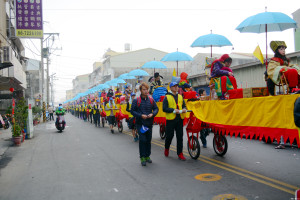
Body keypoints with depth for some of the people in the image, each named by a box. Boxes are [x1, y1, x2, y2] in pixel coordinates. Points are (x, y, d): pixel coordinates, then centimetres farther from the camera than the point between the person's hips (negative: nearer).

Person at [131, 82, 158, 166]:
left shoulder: (151, 99, 6)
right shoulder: (136, 100, -3)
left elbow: (156, 108, 11)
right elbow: (132, 111, -2)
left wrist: (152, 114, -10)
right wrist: (141, 115, -15)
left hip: (149, 123, 4)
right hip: (140, 124, -3)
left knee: (148, 140, 9)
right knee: (142, 140, -8)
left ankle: (147, 156, 24)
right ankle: (142, 157, 3)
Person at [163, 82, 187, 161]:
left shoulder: (180, 96, 14)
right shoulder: (167, 97, -1)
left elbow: (184, 105, 18)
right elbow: (164, 108, -8)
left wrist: (184, 109, -5)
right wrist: (174, 110, -18)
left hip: (180, 119, 4)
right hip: (170, 119, -4)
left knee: (180, 136, 3)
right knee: (169, 136, 5)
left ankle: (180, 153, 10)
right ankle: (166, 148, 33)